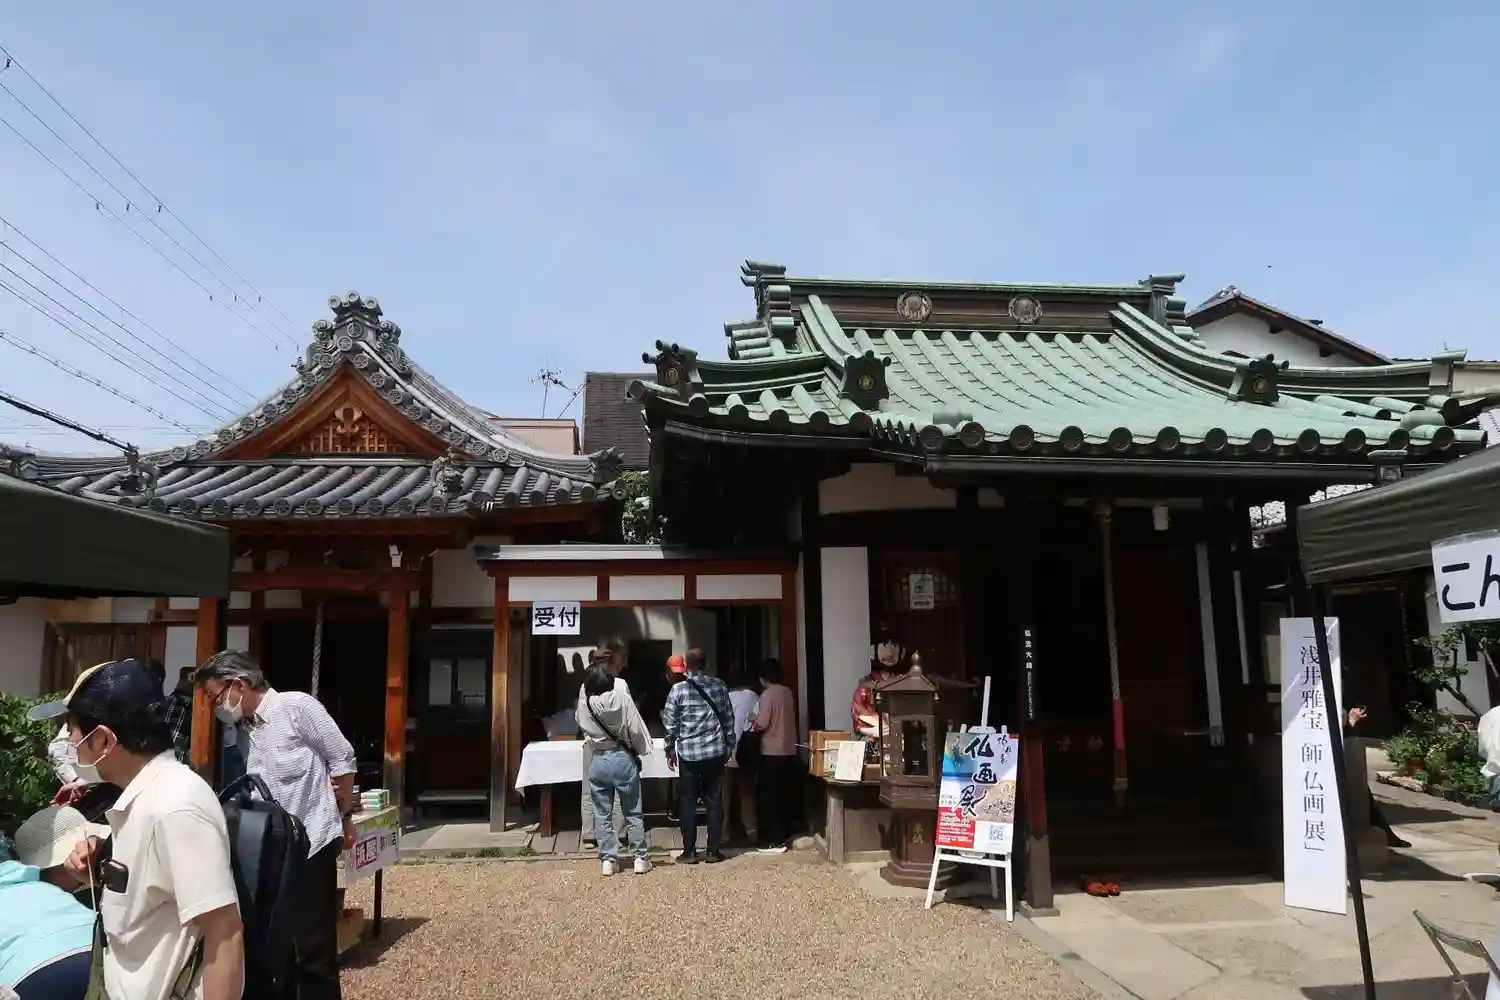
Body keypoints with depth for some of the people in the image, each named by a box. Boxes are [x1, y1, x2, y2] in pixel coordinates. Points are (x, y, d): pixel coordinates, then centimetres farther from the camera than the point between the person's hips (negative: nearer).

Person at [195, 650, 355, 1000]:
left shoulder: (296, 706, -11)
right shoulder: (244, 728, 11)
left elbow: (342, 760, -9)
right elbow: (251, 791, 18)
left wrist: (344, 818, -4)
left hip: (311, 842, -7)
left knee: (313, 945, 0)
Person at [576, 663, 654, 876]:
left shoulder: (584, 702, -9)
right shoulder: (621, 698, -14)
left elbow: (581, 727, 5)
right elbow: (635, 729, -9)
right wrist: (642, 750, 5)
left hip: (597, 761, 1)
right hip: (622, 758, -1)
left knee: (602, 814, 11)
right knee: (633, 812, 10)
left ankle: (608, 860, 13)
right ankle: (641, 858, 14)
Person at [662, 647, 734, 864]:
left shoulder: (678, 689, -6)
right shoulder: (719, 686, 2)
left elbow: (670, 724, -4)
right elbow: (729, 719, 7)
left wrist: (670, 751, 8)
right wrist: (728, 747, 16)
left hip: (688, 753, -2)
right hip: (716, 751, 2)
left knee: (688, 803, 7)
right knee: (715, 802, 8)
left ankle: (689, 852, 10)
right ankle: (714, 851, 11)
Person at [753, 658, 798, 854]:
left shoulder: (767, 694, -13)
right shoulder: (788, 692, 8)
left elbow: (762, 724, -18)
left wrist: (754, 720, 2)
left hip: (772, 752, -7)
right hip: (789, 751, 7)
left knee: (770, 796, -2)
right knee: (784, 794, 14)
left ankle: (774, 841, -2)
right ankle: (785, 834, 21)